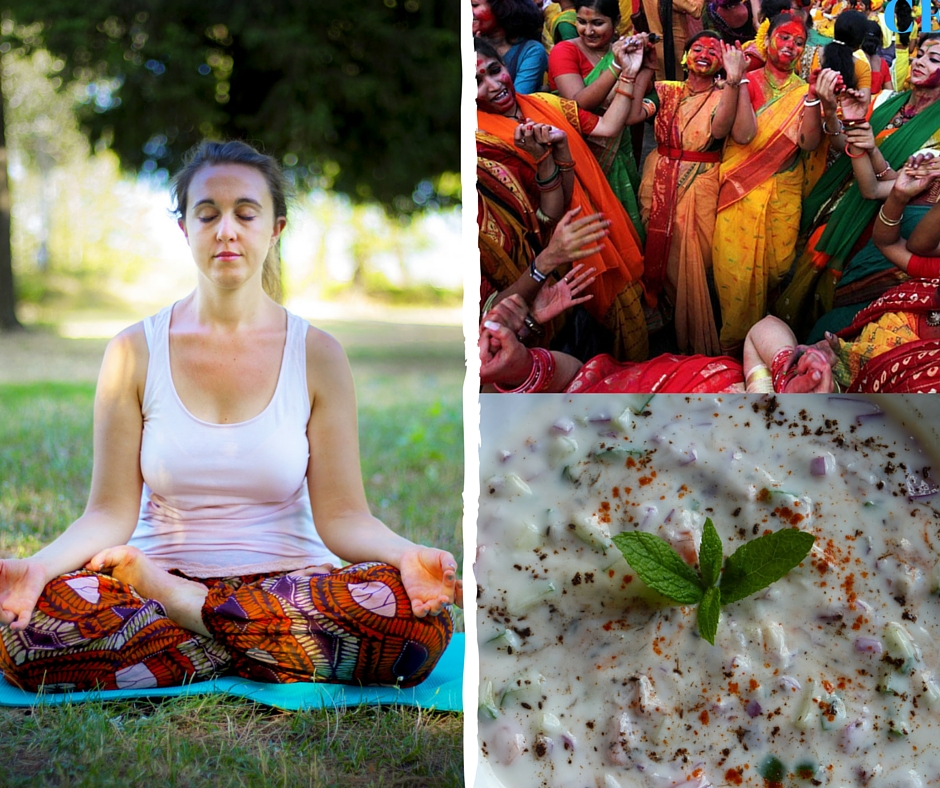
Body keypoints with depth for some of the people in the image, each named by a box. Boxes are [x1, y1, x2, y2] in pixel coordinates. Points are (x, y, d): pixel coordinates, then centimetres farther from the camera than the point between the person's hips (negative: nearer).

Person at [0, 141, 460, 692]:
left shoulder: (316, 355, 2)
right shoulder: (135, 353, 3)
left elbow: (342, 516, -4)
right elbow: (111, 512, -2)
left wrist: (406, 555, -25)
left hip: (289, 583, 1)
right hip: (153, 581, 0)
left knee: (417, 614, -32)